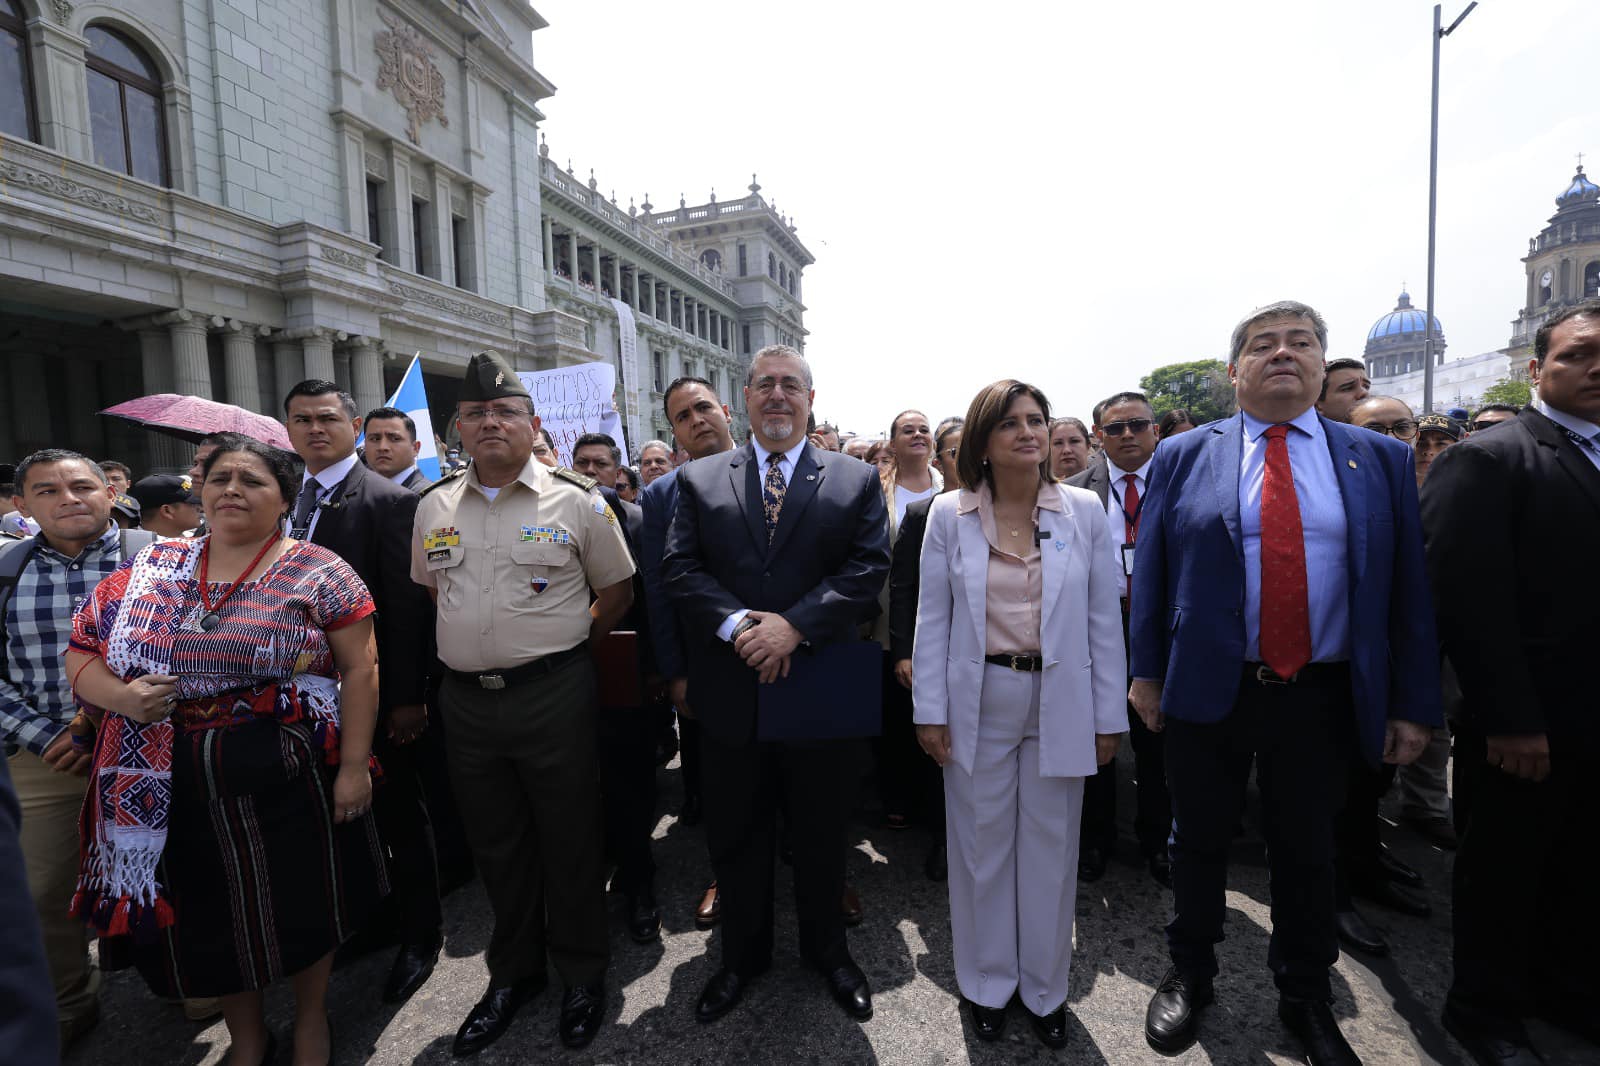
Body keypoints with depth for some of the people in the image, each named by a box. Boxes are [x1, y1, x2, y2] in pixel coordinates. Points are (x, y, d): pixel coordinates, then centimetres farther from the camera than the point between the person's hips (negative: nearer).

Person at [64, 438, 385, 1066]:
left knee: (303, 904, 12)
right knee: (208, 916, 18)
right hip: (174, 787, 4)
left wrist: (354, 764, -12)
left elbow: (359, 668, -9)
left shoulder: (317, 573, -8)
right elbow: (82, 651, 10)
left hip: (288, 778, -3)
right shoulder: (151, 567, 6)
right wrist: (119, 696, -12)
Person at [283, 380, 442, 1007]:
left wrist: (407, 697, -18)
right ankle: (370, 917, 40)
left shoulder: (389, 501, -13)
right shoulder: (284, 498, 8)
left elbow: (407, 607, -16)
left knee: (400, 813, 9)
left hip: (375, 693, -6)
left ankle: (419, 935, 28)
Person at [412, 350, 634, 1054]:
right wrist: (469, 645, 11)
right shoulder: (434, 508, 7)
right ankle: (513, 972, 41)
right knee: (495, 844, 19)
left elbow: (617, 591, 2)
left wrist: (560, 644, 0)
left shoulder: (578, 502, -6)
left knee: (569, 842, 9)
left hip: (553, 696, -4)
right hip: (465, 698, 4)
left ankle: (582, 974, 33)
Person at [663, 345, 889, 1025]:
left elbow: (868, 570, -8)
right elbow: (679, 570, -3)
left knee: (821, 836, 18)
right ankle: (742, 955, 43)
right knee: (735, 837, 18)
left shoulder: (857, 482, 2)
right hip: (730, 693, 1)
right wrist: (737, 626, -18)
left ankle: (827, 950, 44)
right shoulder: (698, 480, 5)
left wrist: (794, 624, -19)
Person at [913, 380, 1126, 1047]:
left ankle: (1045, 988, 38)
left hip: (1059, 705, 1)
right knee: (980, 847, 13)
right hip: (977, 704, 0)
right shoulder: (948, 515, -4)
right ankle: (986, 983, 36)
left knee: (1051, 849, 15)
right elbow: (933, 618, -2)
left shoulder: (1084, 511, -2)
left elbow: (1104, 619, 1)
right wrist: (930, 712, -5)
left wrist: (1109, 718, 1)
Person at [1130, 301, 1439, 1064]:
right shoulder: (1183, 457, -1)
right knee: (1199, 842, 15)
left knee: (1307, 851, 18)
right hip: (1207, 690, -1)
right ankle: (1189, 976, 38)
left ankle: (1304, 997, 41)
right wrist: (1146, 672, -3)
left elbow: (1407, 587, 3)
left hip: (1322, 696, 2)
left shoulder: (1380, 459, 4)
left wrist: (1414, 705, 0)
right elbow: (1150, 572, -1)